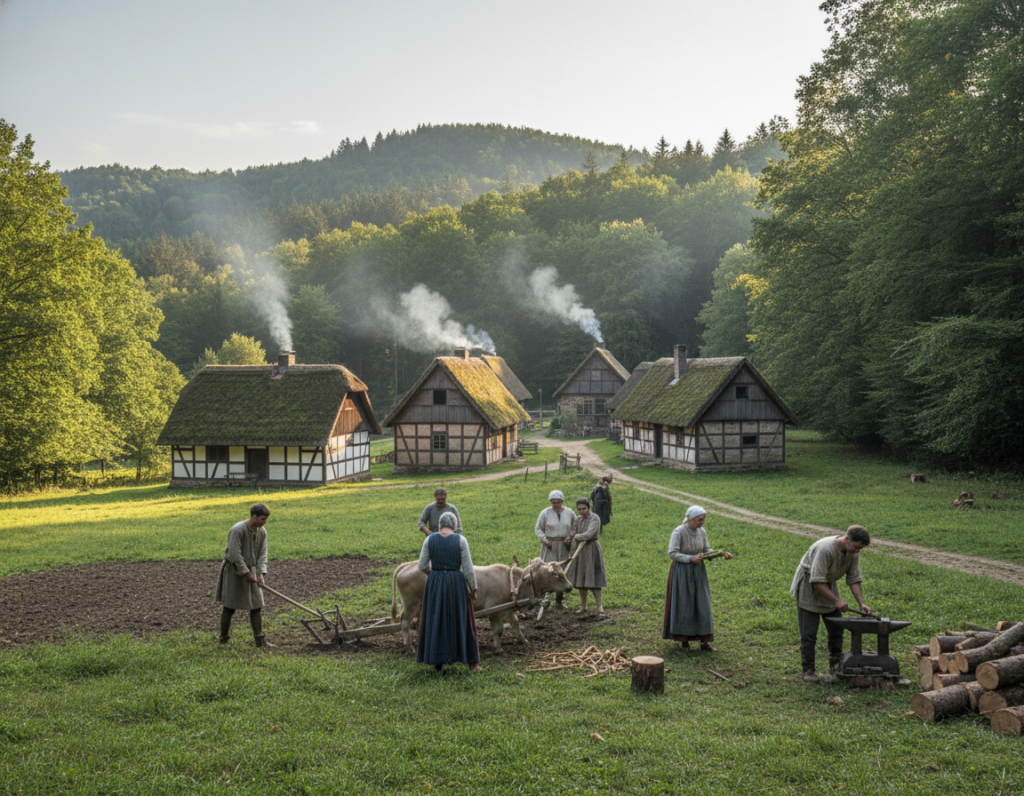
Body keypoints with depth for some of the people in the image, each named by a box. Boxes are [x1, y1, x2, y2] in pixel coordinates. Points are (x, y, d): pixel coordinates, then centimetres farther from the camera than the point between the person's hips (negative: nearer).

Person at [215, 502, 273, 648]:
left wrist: (261, 573, -12)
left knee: (256, 606, 3)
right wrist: (246, 573, -19)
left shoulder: (262, 531, -1)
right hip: (234, 570, -6)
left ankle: (260, 640, 6)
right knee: (229, 607, 2)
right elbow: (235, 555, -23)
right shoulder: (237, 530, -22)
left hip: (250, 570, 6)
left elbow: (262, 554, 0)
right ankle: (224, 640, 16)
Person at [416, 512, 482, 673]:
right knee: (462, 621, 10)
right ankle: (472, 662, 15)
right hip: (457, 583, -1)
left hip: (435, 583, 1)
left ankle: (439, 662, 16)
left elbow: (422, 566, 0)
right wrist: (473, 589, 3)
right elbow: (468, 569, -8)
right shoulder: (461, 540, -7)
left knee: (435, 622, 12)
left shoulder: (429, 539, -3)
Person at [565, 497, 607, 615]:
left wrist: (576, 537, -11)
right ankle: (583, 606, 17)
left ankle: (599, 607, -8)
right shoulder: (577, 519, 8)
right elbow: (572, 535, 11)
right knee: (581, 579, 9)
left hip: (591, 550, -6)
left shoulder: (595, 519, -14)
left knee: (593, 579, -10)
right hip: (579, 550, 6)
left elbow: (589, 534, -25)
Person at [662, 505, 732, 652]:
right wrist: (691, 558, -28)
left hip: (698, 573, 5)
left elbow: (707, 550, 5)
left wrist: (722, 554, -10)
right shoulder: (678, 532, -17)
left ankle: (704, 642, 9)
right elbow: (672, 553, -19)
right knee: (683, 606, 4)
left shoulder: (702, 532, 0)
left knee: (702, 605, 3)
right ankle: (684, 640, 20)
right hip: (682, 572, -5)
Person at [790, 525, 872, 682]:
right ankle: (808, 669, 2)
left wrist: (861, 604, -13)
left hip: (828, 584, 7)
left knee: (836, 628, 8)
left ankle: (836, 664, 22)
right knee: (808, 632, -7)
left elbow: (854, 580, -3)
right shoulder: (825, 549, -34)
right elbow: (817, 581, -31)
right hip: (808, 585, -7)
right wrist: (836, 600, -30)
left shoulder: (853, 553, -10)